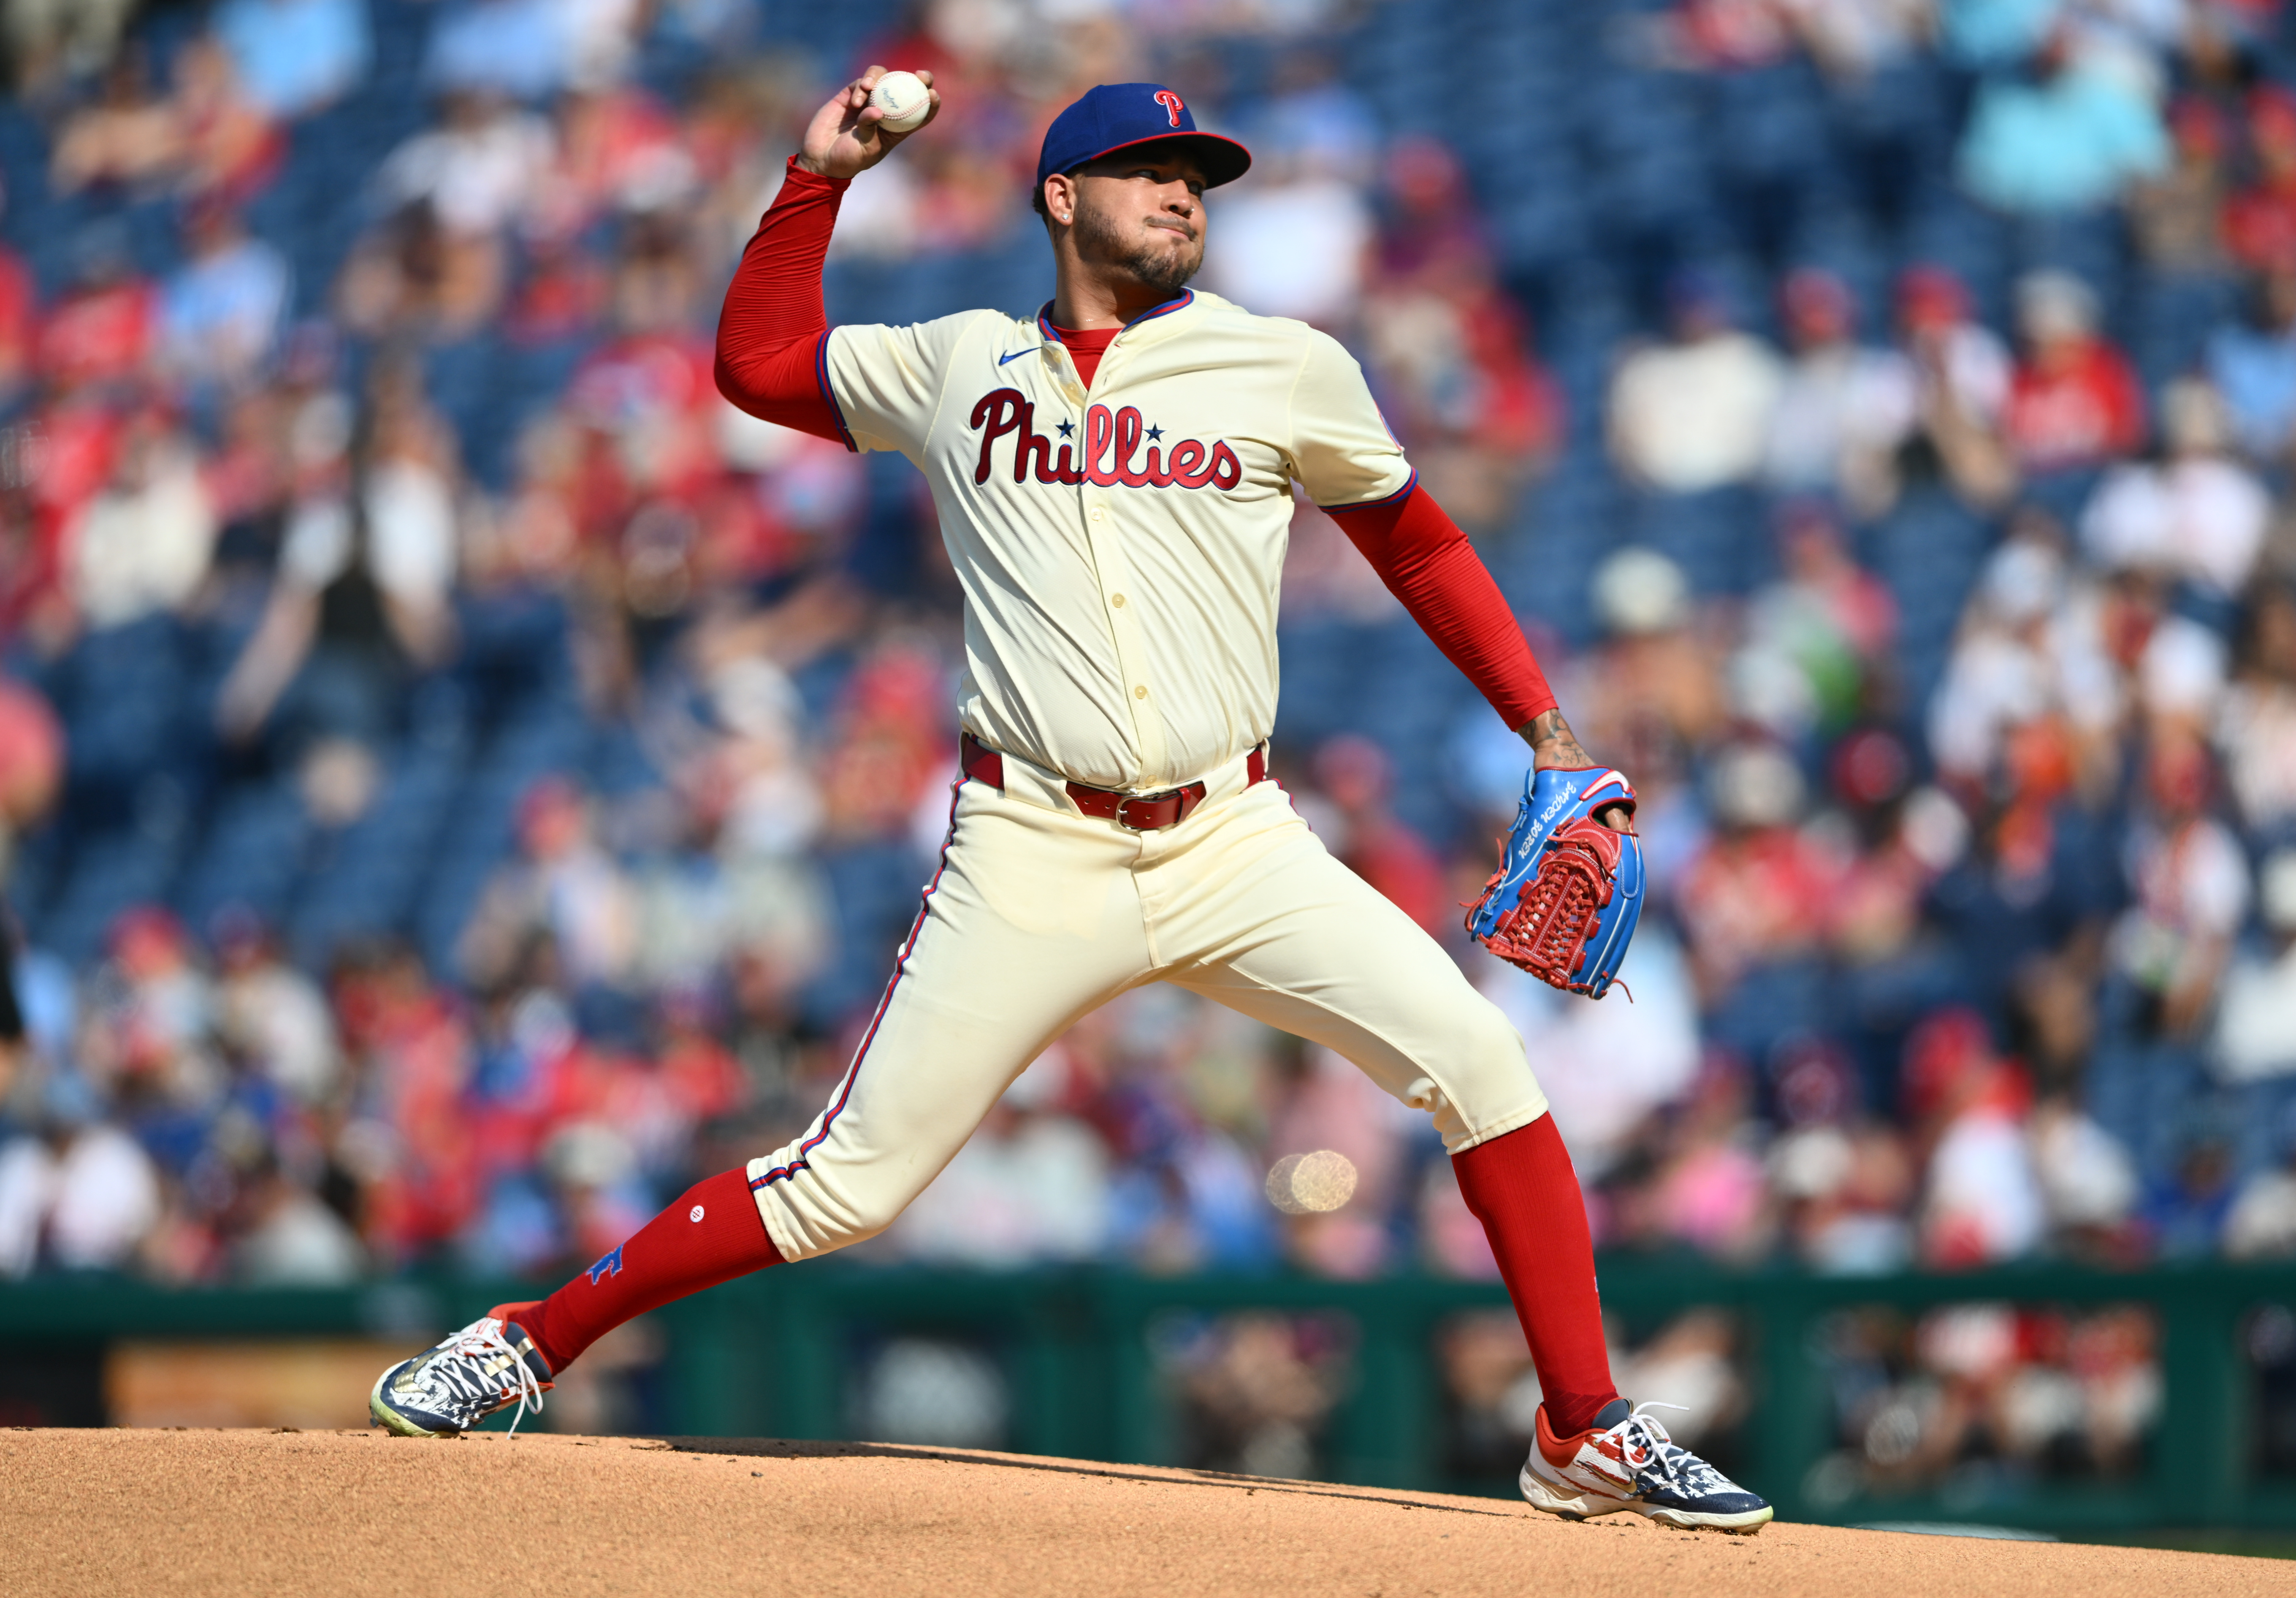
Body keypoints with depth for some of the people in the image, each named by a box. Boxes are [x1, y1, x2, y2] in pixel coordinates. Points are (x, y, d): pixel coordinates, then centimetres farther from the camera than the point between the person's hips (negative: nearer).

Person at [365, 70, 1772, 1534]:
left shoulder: (1289, 370, 5)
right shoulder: (961, 366, 10)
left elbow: (1416, 540, 14)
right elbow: (755, 364, 23)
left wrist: (1546, 728, 7)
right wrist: (819, 177, 15)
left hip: (1234, 846, 1)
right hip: (1033, 856, -1)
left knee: (1477, 1057, -17)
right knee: (850, 1183, -4)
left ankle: (1586, 1436, -5)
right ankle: (529, 1342, 14)